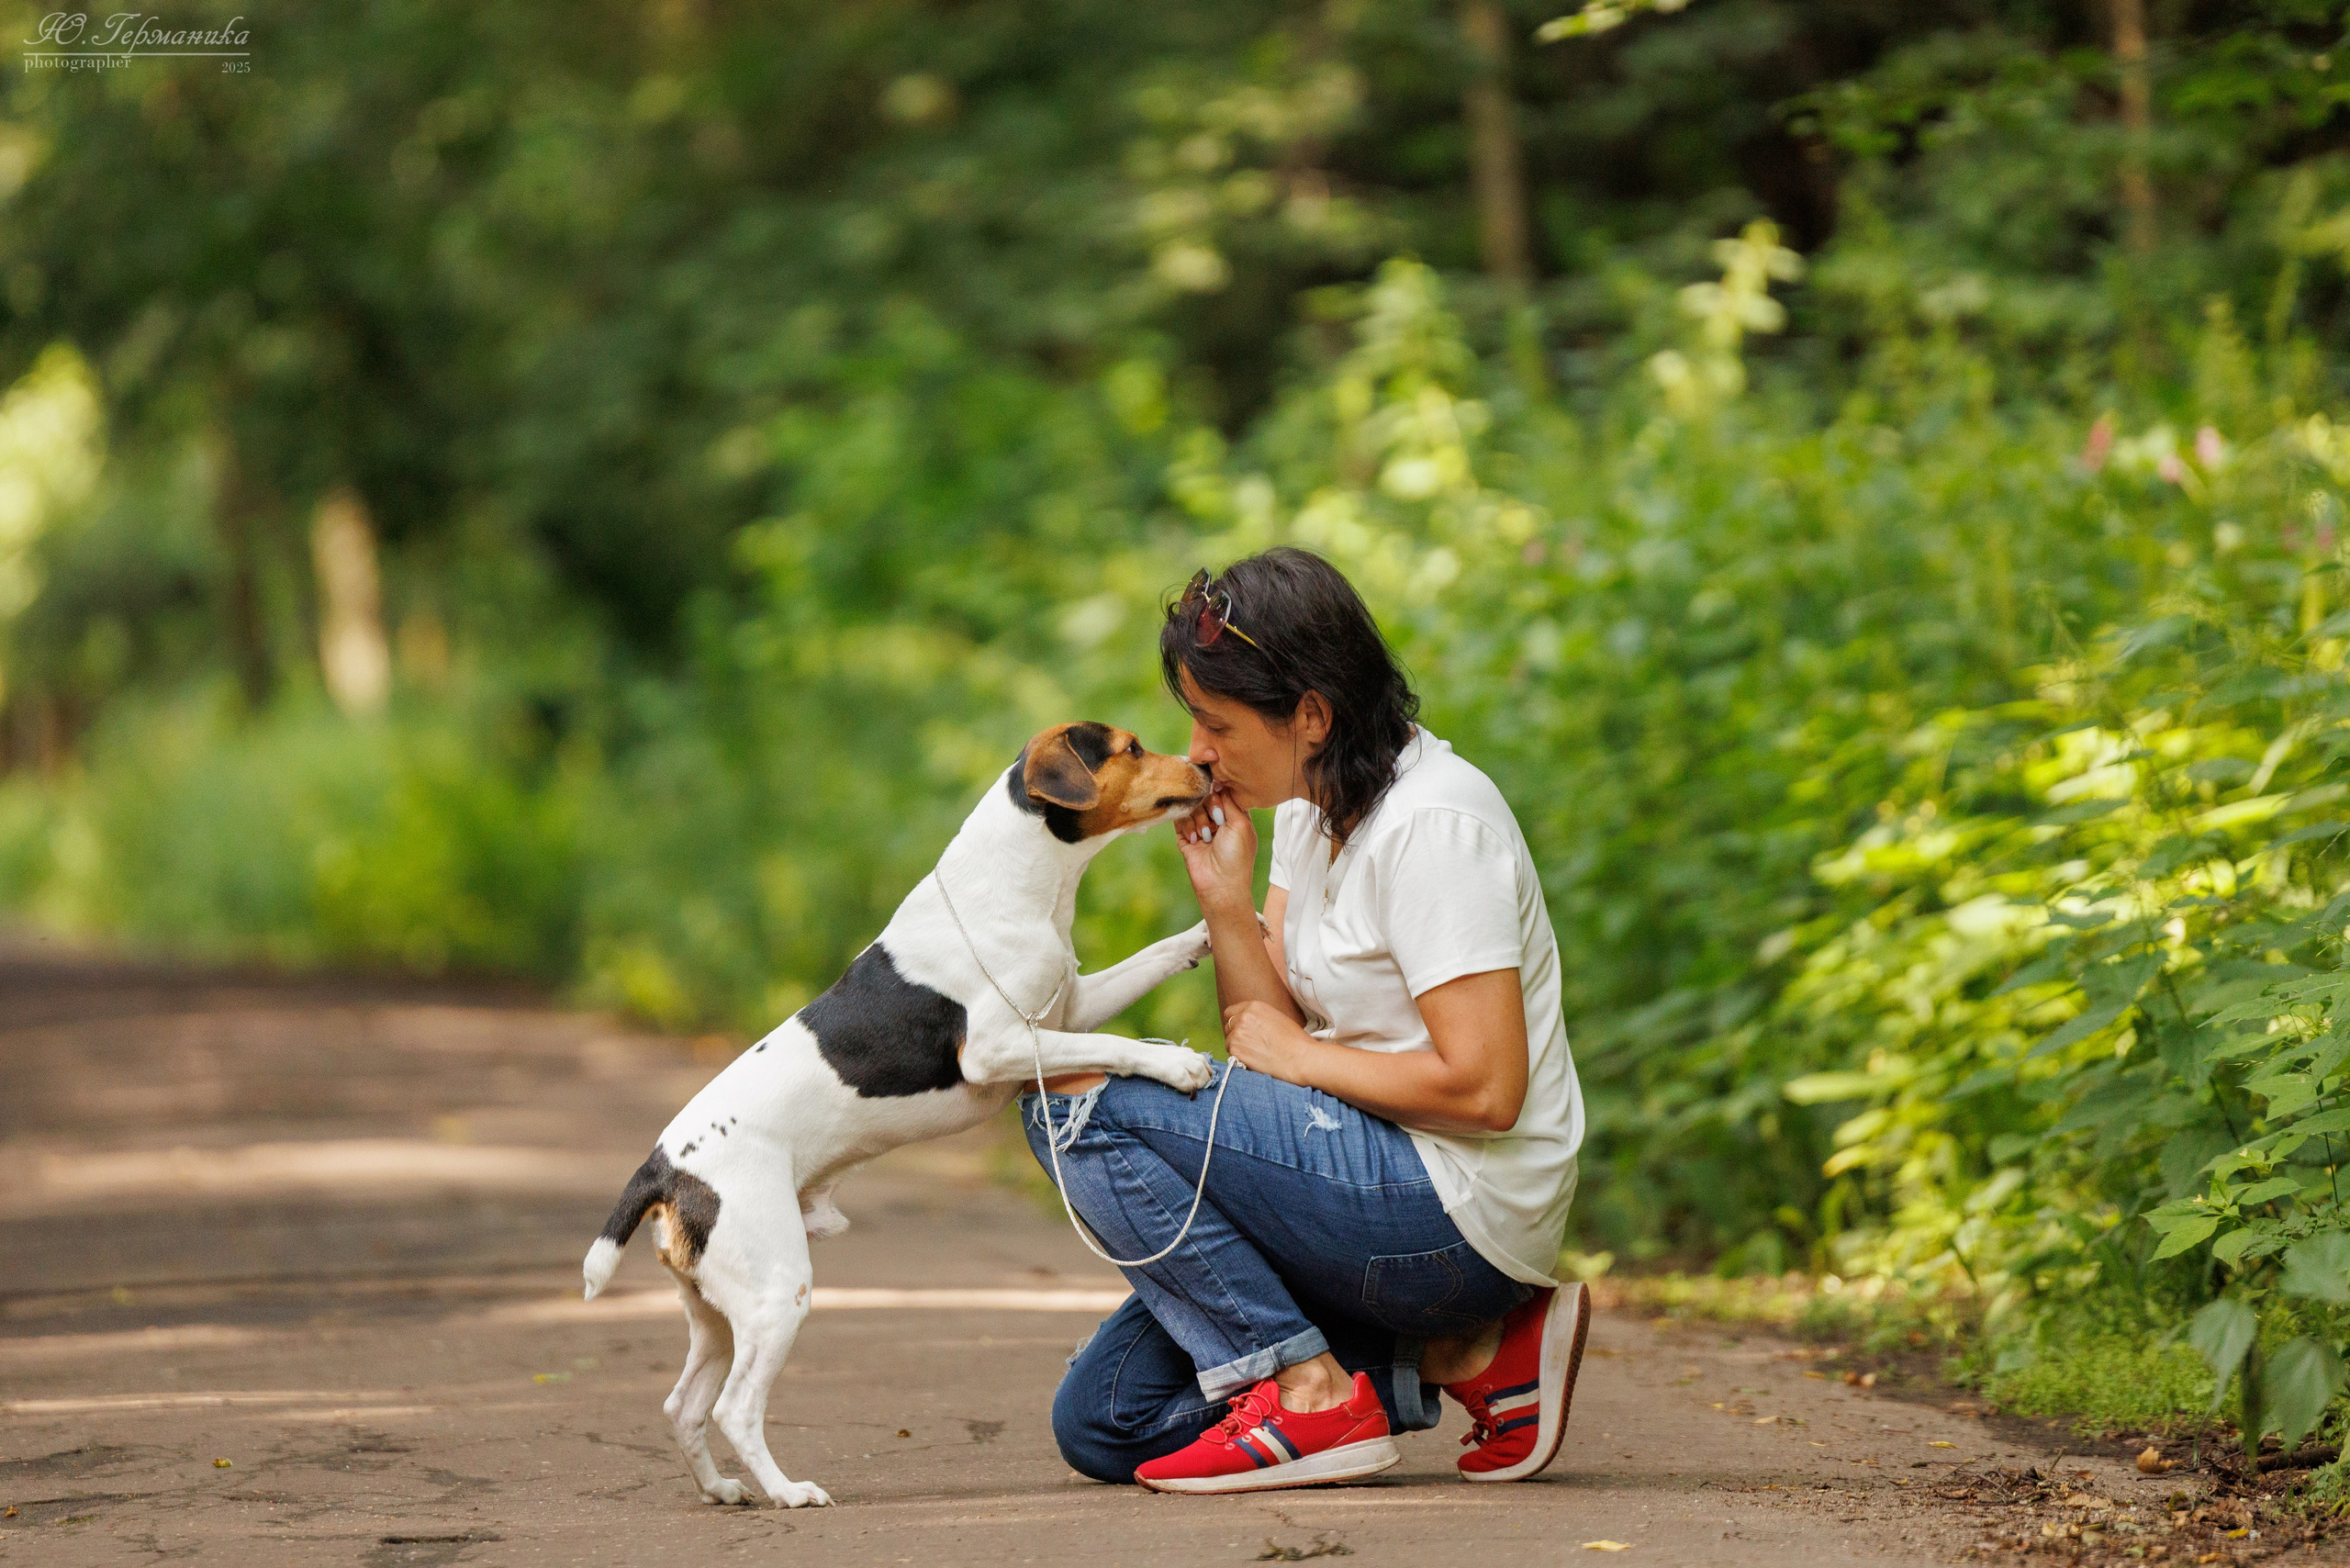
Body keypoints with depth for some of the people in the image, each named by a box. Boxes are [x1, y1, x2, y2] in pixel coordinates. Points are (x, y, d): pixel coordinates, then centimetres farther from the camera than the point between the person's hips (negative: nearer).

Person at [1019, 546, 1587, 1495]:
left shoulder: (1430, 822, -18)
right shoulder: (1310, 804, 10)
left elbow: (1483, 1088, -24)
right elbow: (1271, 1030, 9)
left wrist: (1301, 1057, -11)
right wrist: (1225, 898, -6)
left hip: (1455, 1216, -10)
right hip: (1386, 1185, 10)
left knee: (1076, 1096, -16)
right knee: (1103, 1423, 7)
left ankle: (1309, 1393, -14)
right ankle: (1461, 1352, 5)